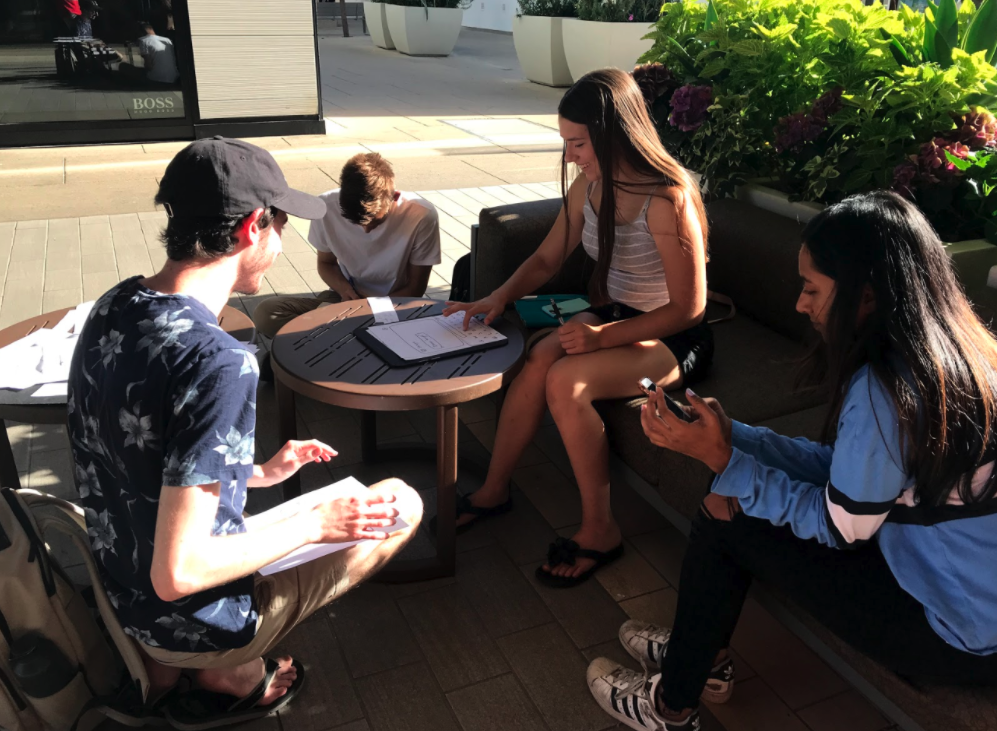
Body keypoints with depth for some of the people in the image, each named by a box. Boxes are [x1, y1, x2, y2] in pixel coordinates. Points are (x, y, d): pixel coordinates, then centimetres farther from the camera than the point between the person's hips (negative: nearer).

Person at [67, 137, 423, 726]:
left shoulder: (115, 308, -5)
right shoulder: (219, 363, -32)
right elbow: (177, 573, -30)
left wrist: (258, 473, 10)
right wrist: (315, 525, -18)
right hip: (193, 624, -8)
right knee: (402, 504, 3)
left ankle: (157, 666, 21)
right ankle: (234, 675, 9)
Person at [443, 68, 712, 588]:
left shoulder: (667, 200, -25)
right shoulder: (590, 184, -2)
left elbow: (688, 307, -21)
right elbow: (547, 259, 9)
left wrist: (604, 336, -25)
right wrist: (499, 297, -8)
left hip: (672, 339, -7)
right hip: (613, 314, 7)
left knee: (566, 381, -29)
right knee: (536, 361, -20)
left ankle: (599, 531, -12)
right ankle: (494, 491, -1)